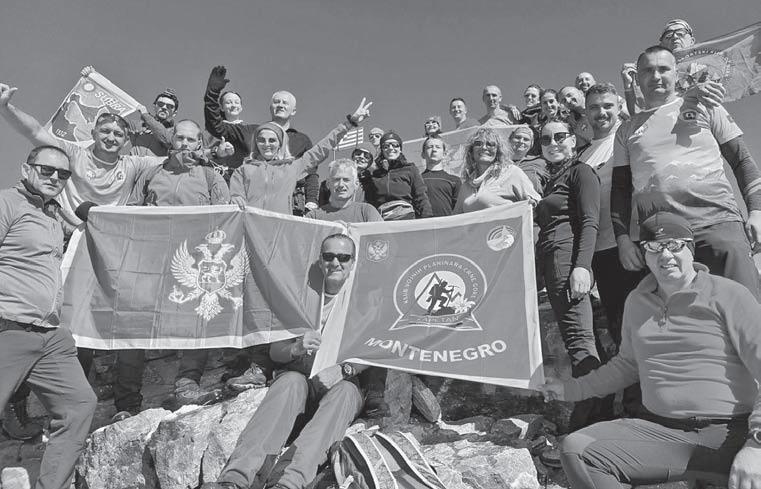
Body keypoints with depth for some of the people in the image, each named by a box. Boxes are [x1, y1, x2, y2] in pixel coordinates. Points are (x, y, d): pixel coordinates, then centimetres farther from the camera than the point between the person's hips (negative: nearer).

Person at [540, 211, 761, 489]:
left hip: (731, 434, -4)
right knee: (575, 449, -20)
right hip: (659, 431, 5)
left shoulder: (727, 295, -1)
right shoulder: (637, 302, 15)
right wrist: (573, 389, 25)